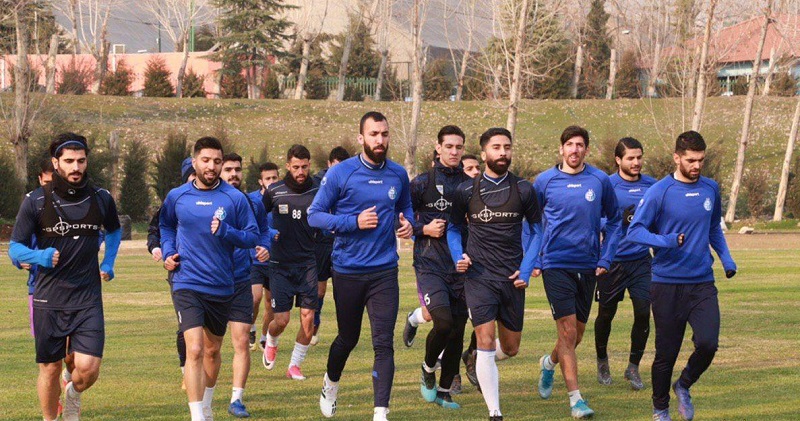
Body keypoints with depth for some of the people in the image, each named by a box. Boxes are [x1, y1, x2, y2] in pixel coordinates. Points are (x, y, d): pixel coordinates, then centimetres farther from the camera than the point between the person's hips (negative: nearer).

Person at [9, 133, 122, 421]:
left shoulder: (101, 199, 2)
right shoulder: (36, 201, -5)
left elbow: (114, 230, 25)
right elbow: (15, 248, 0)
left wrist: (108, 263, 12)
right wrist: (38, 256, -20)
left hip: (88, 299, 1)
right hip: (48, 300, -1)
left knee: (88, 369, -11)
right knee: (50, 370, 6)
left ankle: (73, 394, 24)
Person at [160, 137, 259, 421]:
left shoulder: (235, 199, -4)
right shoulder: (176, 197, 0)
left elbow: (252, 237, -1)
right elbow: (166, 225, 20)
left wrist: (225, 231, -19)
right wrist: (168, 252, 4)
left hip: (222, 287, 2)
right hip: (187, 285, -2)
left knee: (212, 351, 17)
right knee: (194, 350, -17)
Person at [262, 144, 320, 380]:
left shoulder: (317, 192, -2)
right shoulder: (274, 192, -2)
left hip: (308, 263, 1)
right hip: (280, 264, -1)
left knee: (308, 317, -7)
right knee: (281, 320, -4)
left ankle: (295, 365, 9)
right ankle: (271, 343, 31)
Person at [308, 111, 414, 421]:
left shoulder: (398, 175, 4)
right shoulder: (340, 174, -7)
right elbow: (315, 215, -6)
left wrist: (408, 224, -1)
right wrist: (354, 222, -17)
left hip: (384, 272, 1)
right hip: (348, 271, -1)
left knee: (384, 343, -8)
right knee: (348, 338, 15)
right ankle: (330, 384, 45)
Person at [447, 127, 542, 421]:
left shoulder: (523, 190, 2)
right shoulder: (466, 191, 1)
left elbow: (537, 229, 12)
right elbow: (454, 228, 15)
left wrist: (527, 269, 1)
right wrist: (459, 257, -4)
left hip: (512, 278, 2)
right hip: (479, 276, -2)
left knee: (510, 349, 11)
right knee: (486, 344, -13)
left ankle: (472, 358, 44)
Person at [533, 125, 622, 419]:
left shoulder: (600, 181, 1)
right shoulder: (545, 181, -2)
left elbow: (614, 220, 13)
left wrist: (606, 258, 5)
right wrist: (532, 260, 2)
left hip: (588, 266, 3)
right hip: (556, 264, -3)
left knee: (578, 333, 13)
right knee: (567, 330, -11)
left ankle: (549, 363, 44)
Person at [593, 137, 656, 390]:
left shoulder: (651, 185, 5)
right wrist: (621, 220, -20)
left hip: (641, 259, 3)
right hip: (612, 261, -3)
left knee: (643, 312, -8)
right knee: (606, 314, 9)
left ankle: (633, 368, 6)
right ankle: (602, 361, 33)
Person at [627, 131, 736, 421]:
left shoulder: (711, 189, 8)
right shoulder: (659, 192, -8)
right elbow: (634, 231, -10)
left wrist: (726, 258, 9)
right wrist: (666, 241, -25)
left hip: (703, 284, 3)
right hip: (667, 285, -3)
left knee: (708, 343, -14)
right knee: (666, 352, 3)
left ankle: (684, 386, 16)